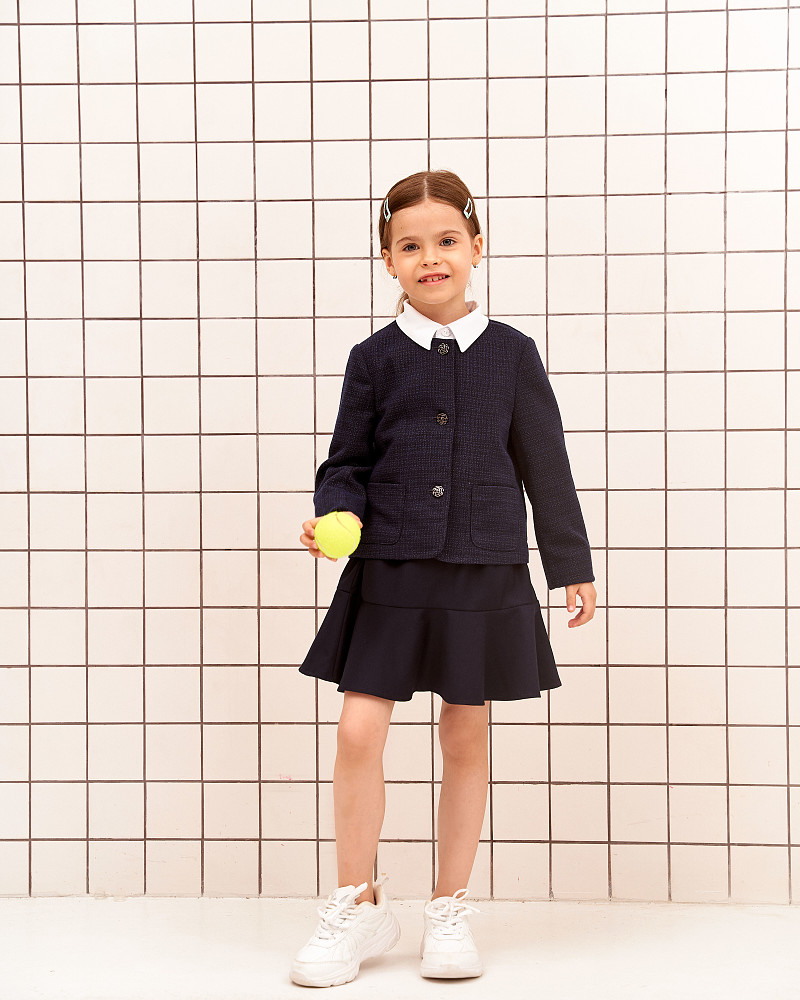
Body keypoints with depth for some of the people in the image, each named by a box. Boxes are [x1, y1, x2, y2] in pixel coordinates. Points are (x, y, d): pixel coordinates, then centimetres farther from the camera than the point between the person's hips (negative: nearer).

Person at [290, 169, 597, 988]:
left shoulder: (511, 354, 3)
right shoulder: (375, 358, 2)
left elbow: (545, 466, 7)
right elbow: (348, 461, 7)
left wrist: (571, 564, 9)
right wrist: (336, 516, -13)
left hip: (484, 575, 0)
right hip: (389, 573, 0)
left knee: (465, 738, 8)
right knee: (359, 731, -6)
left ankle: (449, 911, 24)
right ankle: (358, 905, 14)